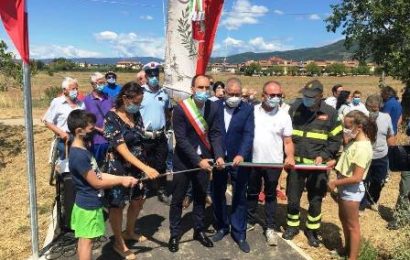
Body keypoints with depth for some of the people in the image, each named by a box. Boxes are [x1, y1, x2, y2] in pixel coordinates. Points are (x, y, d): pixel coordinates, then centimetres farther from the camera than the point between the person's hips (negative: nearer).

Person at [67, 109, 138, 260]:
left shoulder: (82, 150, 6)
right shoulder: (79, 155, -26)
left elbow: (98, 174, 7)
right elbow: (96, 183, -21)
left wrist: (122, 178, -1)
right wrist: (121, 181, -11)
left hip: (86, 204, 9)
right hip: (89, 206, -9)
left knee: (83, 240, 19)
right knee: (87, 241, 4)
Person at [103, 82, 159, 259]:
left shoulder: (136, 114, 1)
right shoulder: (112, 118, -20)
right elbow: (122, 150, -27)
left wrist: (144, 166, 11)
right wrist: (145, 168, -36)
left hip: (138, 166, 7)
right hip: (119, 168, -7)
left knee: (138, 200, 19)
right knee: (117, 205, 9)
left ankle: (129, 232, 42)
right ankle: (118, 242, 28)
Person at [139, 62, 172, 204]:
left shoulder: (164, 92, 5)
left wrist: (165, 126, 8)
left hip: (161, 136, 4)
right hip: (144, 137, -3)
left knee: (161, 165, 11)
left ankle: (161, 191, 23)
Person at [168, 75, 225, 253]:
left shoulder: (213, 107, -5)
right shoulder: (181, 109, -17)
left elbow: (216, 133, -3)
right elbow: (181, 139, -20)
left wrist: (219, 155, -19)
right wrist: (198, 161, -25)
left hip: (204, 160, 4)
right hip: (183, 160, -3)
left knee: (200, 197, 17)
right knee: (177, 199, 9)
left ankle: (199, 230, 34)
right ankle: (174, 234, 25)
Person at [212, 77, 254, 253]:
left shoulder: (248, 109, -6)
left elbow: (248, 134, -16)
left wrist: (241, 155, -31)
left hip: (239, 160, -2)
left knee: (239, 197, 8)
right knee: (218, 195, 15)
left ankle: (239, 233, 22)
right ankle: (222, 227, 34)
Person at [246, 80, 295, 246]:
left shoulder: (284, 116, -5)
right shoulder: (252, 111, -2)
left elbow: (288, 141, -2)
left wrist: (290, 156, -21)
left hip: (274, 163, -1)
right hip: (253, 161, 2)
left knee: (270, 195, 10)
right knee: (252, 193, 16)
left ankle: (270, 228, 21)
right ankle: (250, 221, 32)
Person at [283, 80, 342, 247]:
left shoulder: (330, 113, -6)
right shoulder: (295, 108, -1)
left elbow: (336, 139, -1)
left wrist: (323, 156, -14)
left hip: (317, 165, -1)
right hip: (295, 162, 2)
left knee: (315, 200, 12)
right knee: (293, 198, 12)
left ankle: (312, 230, 31)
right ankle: (292, 226, 33)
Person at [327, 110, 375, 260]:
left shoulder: (362, 148, -27)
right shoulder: (354, 141, 1)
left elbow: (357, 177, -28)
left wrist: (335, 183, -19)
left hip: (352, 189, -10)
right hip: (345, 187, 10)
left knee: (352, 225, 6)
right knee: (343, 219, 24)